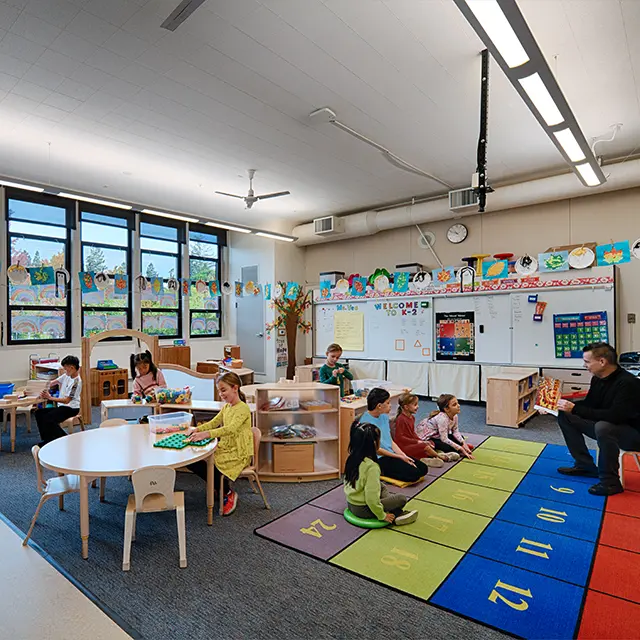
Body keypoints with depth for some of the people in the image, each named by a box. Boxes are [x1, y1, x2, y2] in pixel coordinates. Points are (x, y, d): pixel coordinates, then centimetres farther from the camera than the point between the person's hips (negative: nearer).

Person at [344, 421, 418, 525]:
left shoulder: (352, 458, -4)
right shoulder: (372, 467, -27)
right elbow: (371, 498, -28)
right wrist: (382, 516, -12)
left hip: (350, 503, 8)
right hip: (362, 509, -8)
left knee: (381, 486, 24)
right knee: (402, 498, -4)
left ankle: (396, 512, 14)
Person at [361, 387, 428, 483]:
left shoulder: (384, 416, 8)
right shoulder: (366, 421, -20)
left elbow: (390, 441, 12)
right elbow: (376, 449, -16)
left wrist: (404, 456, -2)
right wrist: (400, 457, -11)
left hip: (391, 453, 9)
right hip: (379, 458, -9)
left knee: (423, 468, 3)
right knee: (413, 474, -19)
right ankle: (382, 472, -3)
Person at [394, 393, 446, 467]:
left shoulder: (412, 417, 12)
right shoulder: (401, 419, -19)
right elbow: (399, 437, -22)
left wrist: (421, 441, 1)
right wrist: (417, 441, -20)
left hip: (412, 443, 11)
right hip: (403, 446, -11)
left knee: (431, 443, 6)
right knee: (424, 446, -23)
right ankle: (439, 456, -1)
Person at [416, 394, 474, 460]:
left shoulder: (454, 416, -7)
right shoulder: (442, 418, -31)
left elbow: (456, 432, 0)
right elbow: (444, 439, -29)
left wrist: (463, 443, -16)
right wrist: (461, 449, -26)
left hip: (436, 436, 9)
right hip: (424, 438, -9)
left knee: (460, 437, 4)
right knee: (447, 447, -29)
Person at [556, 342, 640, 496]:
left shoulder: (627, 383, -27)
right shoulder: (598, 379, -2)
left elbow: (615, 416, -36)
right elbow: (589, 404, 11)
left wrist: (574, 410, -35)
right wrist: (566, 405, -5)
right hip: (607, 426, 9)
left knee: (602, 427, -39)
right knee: (565, 416, -1)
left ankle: (610, 481, -19)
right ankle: (585, 466, 7)